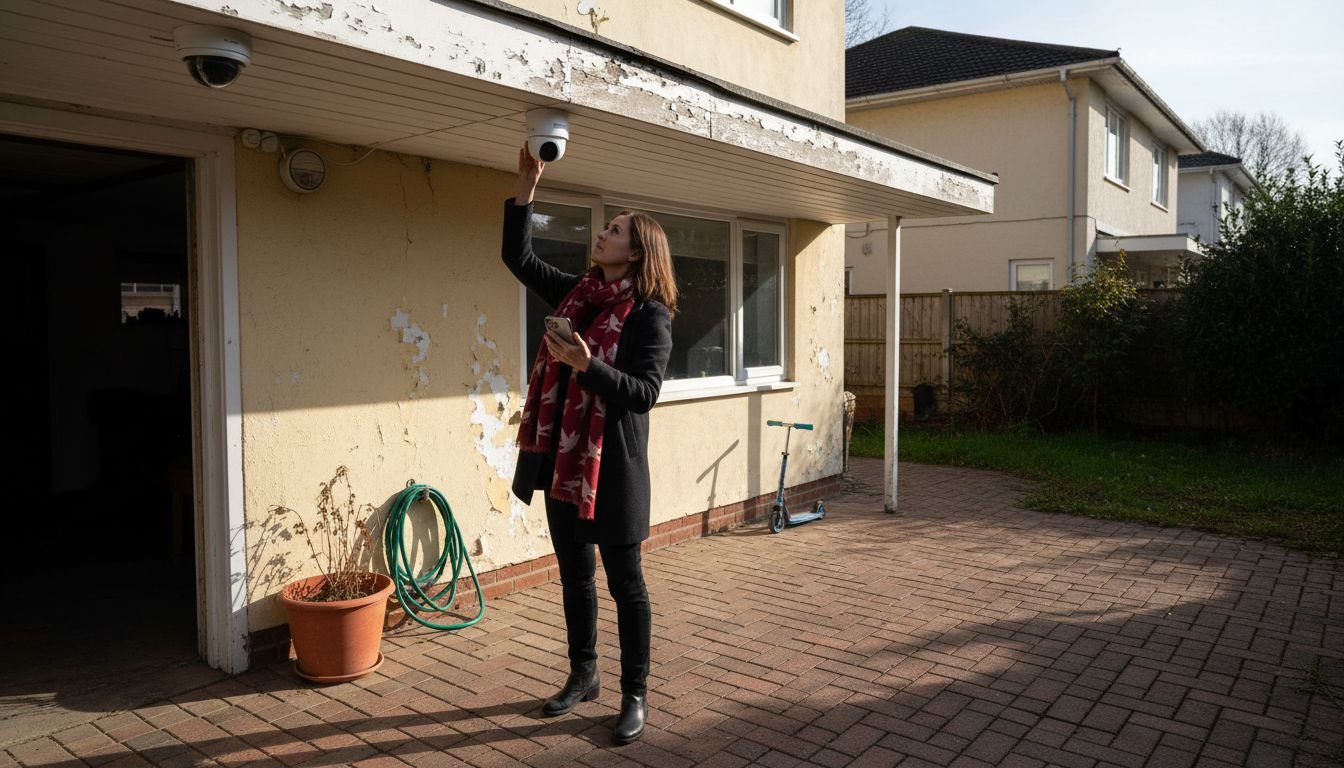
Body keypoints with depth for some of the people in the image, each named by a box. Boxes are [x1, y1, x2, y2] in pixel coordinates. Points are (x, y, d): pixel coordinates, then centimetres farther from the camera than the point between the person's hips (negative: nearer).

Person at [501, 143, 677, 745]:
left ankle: (636, 696, 19)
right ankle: (583, 675, 35)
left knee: (625, 582, 4)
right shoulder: (576, 293, 10)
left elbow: (644, 392, -17)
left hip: (611, 463, -7)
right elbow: (518, 257, 15)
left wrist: (588, 365, -29)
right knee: (574, 576, 18)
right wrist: (525, 190, 7)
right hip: (561, 456, 7)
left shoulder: (648, 314, -10)